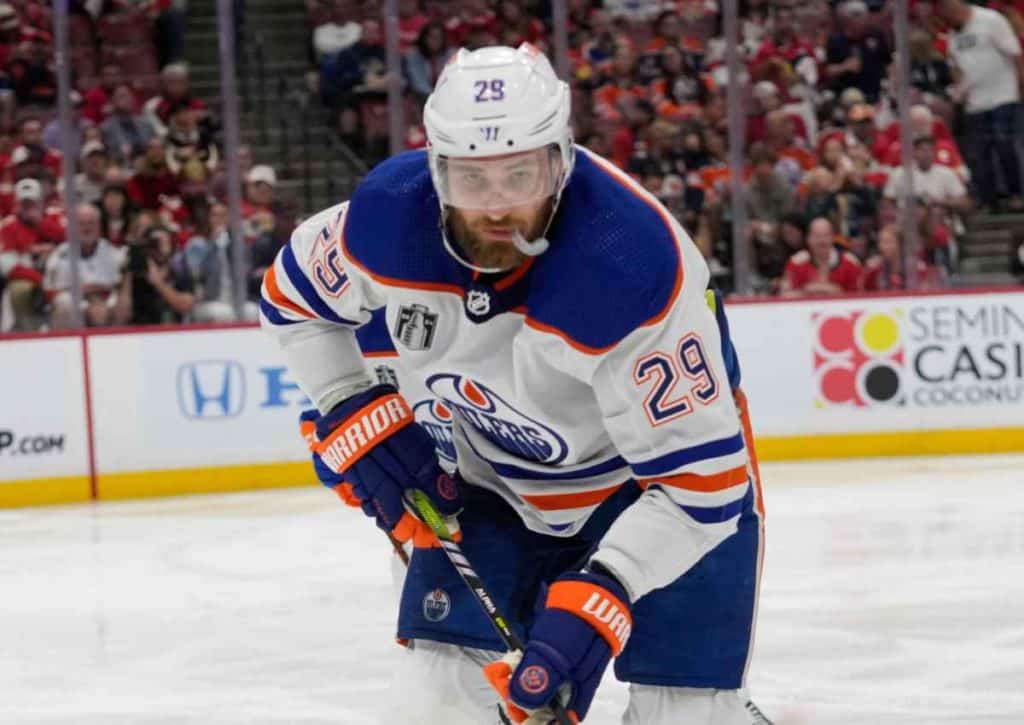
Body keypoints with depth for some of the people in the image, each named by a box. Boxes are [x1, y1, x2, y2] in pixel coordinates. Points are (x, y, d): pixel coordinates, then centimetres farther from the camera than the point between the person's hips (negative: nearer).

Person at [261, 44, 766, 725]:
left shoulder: (632, 264, -36)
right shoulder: (390, 215, -22)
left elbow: (699, 477, -32)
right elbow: (293, 294, 3)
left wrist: (600, 595, -41)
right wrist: (353, 415, -7)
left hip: (659, 479, -4)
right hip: (492, 483, 4)